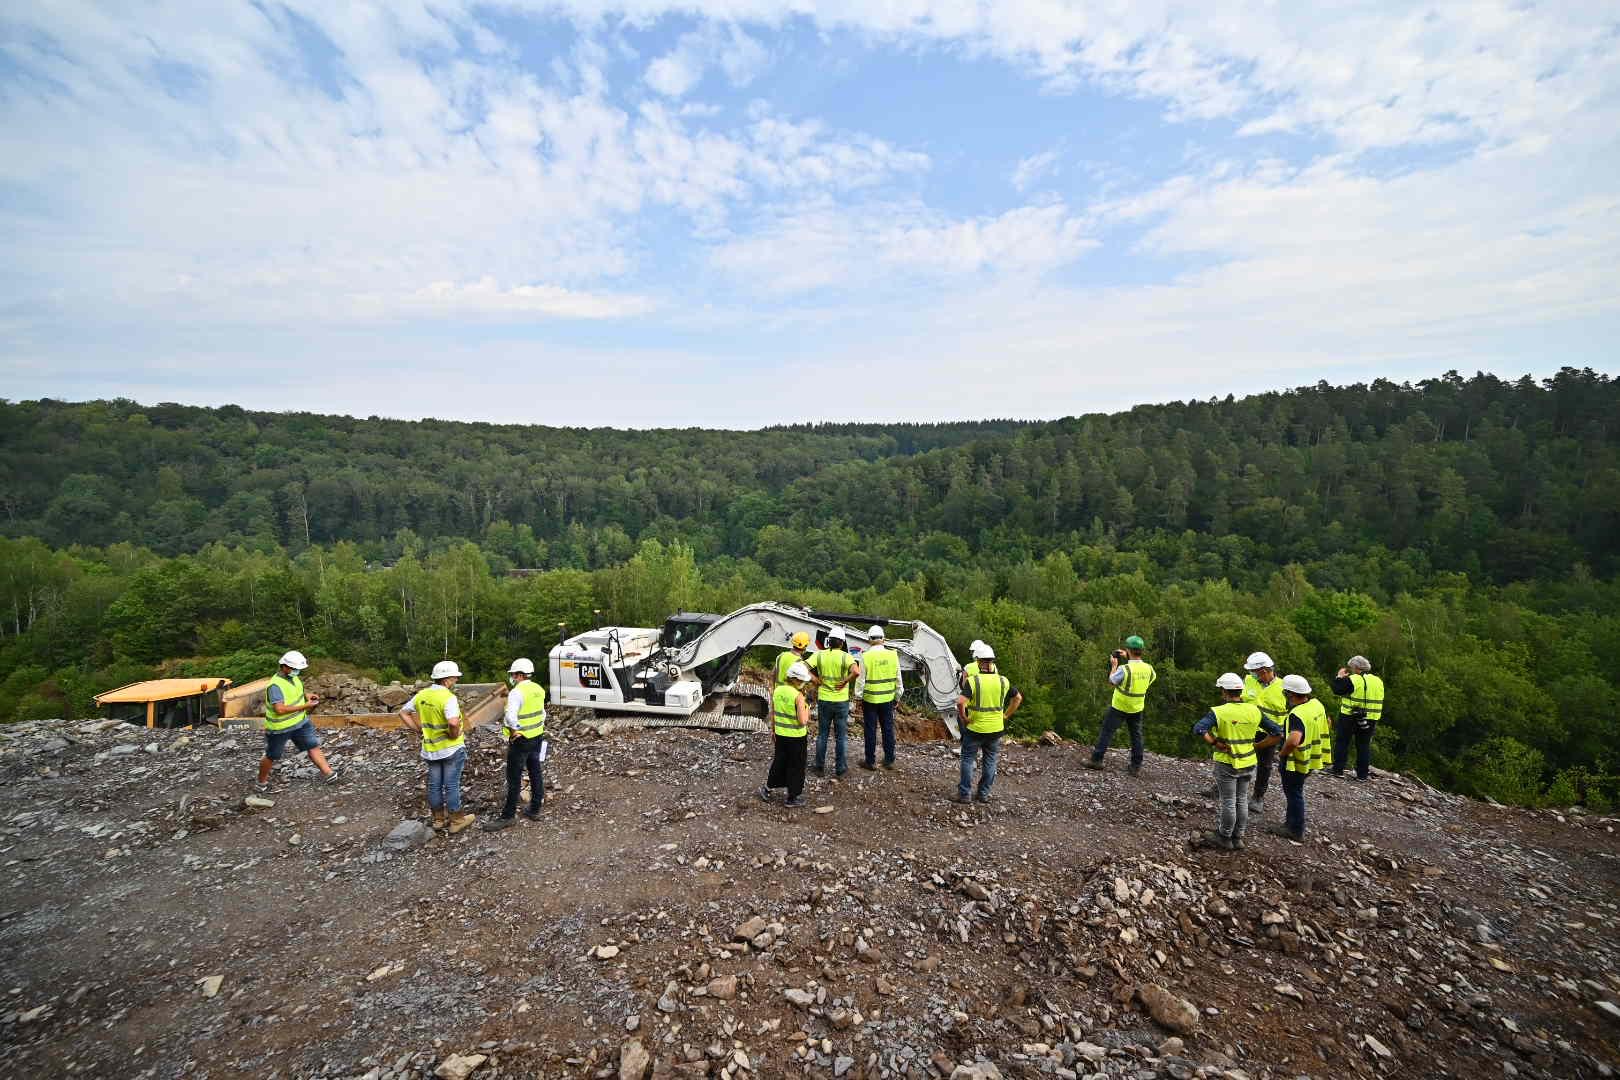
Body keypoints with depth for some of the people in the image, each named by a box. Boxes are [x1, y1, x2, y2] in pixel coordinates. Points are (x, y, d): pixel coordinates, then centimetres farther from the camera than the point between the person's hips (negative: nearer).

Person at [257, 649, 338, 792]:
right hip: (280, 728, -6)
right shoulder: (275, 685, -27)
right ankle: (262, 782, 35)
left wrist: (306, 696, 0)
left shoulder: (293, 677, -2)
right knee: (272, 757, 14)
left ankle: (328, 773, 0)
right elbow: (280, 709, -36)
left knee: (313, 746, 0)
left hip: (300, 722, 7)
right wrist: (304, 706, -33)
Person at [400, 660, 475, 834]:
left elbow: (403, 712, 11)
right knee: (452, 785, 5)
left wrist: (419, 730, 9)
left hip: (430, 749, 7)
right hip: (452, 748, -7)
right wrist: (455, 735, -19)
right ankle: (456, 820, 17)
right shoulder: (448, 697, -24)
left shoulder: (422, 694, 0)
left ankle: (438, 819, 30)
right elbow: (453, 722, -39)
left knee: (434, 785, 17)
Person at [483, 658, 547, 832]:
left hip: (521, 740, -8)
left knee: (514, 779, 2)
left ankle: (508, 816, 10)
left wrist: (514, 731, -19)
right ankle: (534, 810, 25)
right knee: (536, 774, 14)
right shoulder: (539, 690, 5)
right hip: (537, 738, 8)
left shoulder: (517, 692, -20)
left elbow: (511, 716, -33)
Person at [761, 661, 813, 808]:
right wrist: (807, 709, -5)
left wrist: (773, 730, 18)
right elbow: (803, 721, -22)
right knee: (796, 766, 11)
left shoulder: (777, 690, -4)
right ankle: (792, 798, 23)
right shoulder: (799, 696, -22)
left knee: (779, 762, 23)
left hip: (780, 735, 6)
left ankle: (767, 789, 33)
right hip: (797, 737, -5)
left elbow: (772, 713, 6)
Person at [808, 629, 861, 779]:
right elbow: (856, 672, -29)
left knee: (822, 735, 15)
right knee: (841, 736, 12)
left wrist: (816, 680, -6)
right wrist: (845, 681, -14)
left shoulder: (819, 655, -5)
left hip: (823, 701, 2)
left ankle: (820, 767, 22)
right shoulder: (846, 656, -12)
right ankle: (840, 768, 19)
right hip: (841, 702, -2)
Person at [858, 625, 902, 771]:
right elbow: (898, 679, 1)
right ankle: (889, 760, 23)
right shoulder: (893, 655, -6)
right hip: (888, 699, 3)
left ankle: (870, 761, 18)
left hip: (870, 699, -3)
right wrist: (897, 697, 14)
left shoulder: (865, 657, -14)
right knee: (888, 729, 14)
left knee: (870, 730, 9)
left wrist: (859, 698, 3)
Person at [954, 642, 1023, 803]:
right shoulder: (1003, 681, -2)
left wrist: (963, 718, -12)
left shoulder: (973, 680, -16)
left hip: (975, 728, -3)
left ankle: (964, 794, 14)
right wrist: (1006, 715, 13)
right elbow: (1018, 698, 10)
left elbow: (960, 702, -27)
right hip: (996, 729, 4)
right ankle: (984, 794, 23)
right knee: (990, 762, 17)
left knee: (968, 760, 11)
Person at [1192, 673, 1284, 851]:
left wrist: (1215, 743, -17)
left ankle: (1225, 838, 20)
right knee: (1242, 801, 17)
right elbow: (1278, 734, 1)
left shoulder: (1219, 712, -17)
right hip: (1249, 764, 5)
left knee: (1227, 802, 7)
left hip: (1227, 763, -5)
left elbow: (1198, 729, -30)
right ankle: (1238, 838, 28)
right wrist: (1256, 746, 3)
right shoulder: (1254, 711, -2)